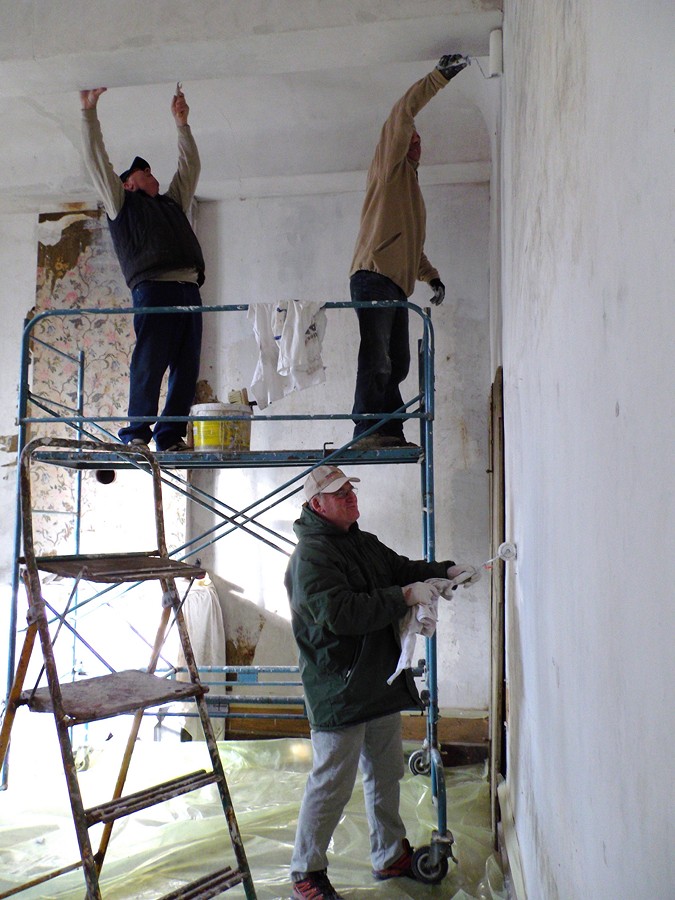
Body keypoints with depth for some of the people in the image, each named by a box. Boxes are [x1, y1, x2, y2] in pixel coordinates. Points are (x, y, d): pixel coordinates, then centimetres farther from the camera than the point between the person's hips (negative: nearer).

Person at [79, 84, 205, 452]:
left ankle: (171, 435, -1)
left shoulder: (172, 203, 34)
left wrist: (181, 123, 42)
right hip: (153, 288, -5)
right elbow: (97, 160, 16)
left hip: (189, 290, 5)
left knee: (187, 367, -3)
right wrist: (89, 111, 17)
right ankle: (137, 433, -6)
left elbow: (190, 166, 42)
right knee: (149, 363, -12)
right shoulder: (123, 204, 19)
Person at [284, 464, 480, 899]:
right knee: (332, 785, 0)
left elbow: (402, 567, 23)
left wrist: (448, 570, 5)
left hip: (381, 682, 9)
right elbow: (341, 613, -29)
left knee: (387, 774, 21)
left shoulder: (363, 542, 11)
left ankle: (391, 855, 39)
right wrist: (406, 596, -24)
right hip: (338, 691, -9)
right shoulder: (311, 556, -19)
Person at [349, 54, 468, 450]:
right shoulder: (390, 166, 9)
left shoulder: (412, 188, 32)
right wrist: (440, 76, 1)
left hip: (397, 285, 9)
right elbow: (403, 113, -4)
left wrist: (433, 276, 20)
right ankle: (365, 431, -20)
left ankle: (391, 431, 5)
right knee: (377, 360, -17)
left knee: (397, 364, 4)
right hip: (374, 276, -9)